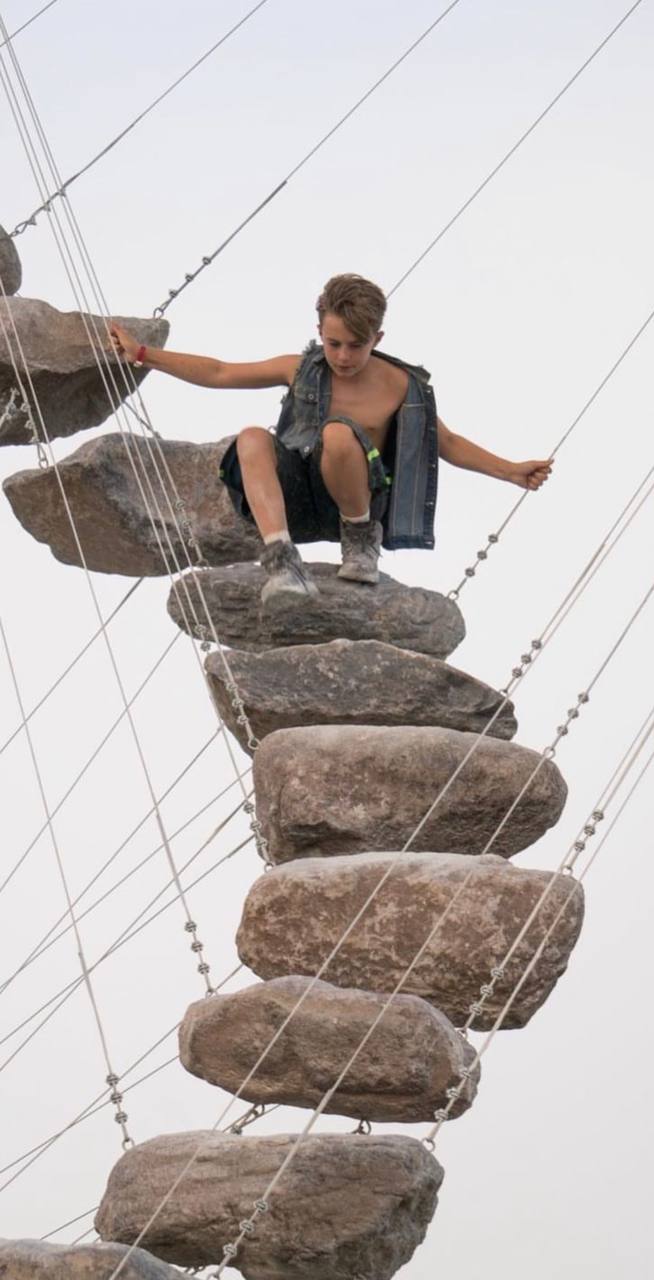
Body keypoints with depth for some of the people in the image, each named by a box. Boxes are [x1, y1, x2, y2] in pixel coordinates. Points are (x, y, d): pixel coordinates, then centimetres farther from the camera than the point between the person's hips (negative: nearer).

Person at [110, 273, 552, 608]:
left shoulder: (400, 387, -1)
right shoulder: (301, 370, 3)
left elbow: (449, 443, 10)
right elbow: (219, 373, 9)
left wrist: (513, 471, 1)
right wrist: (143, 354, 5)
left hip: (352, 496, -2)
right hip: (297, 500, 3)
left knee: (339, 433, -35)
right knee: (252, 438, -30)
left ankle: (361, 535, -11)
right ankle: (282, 560, -43)